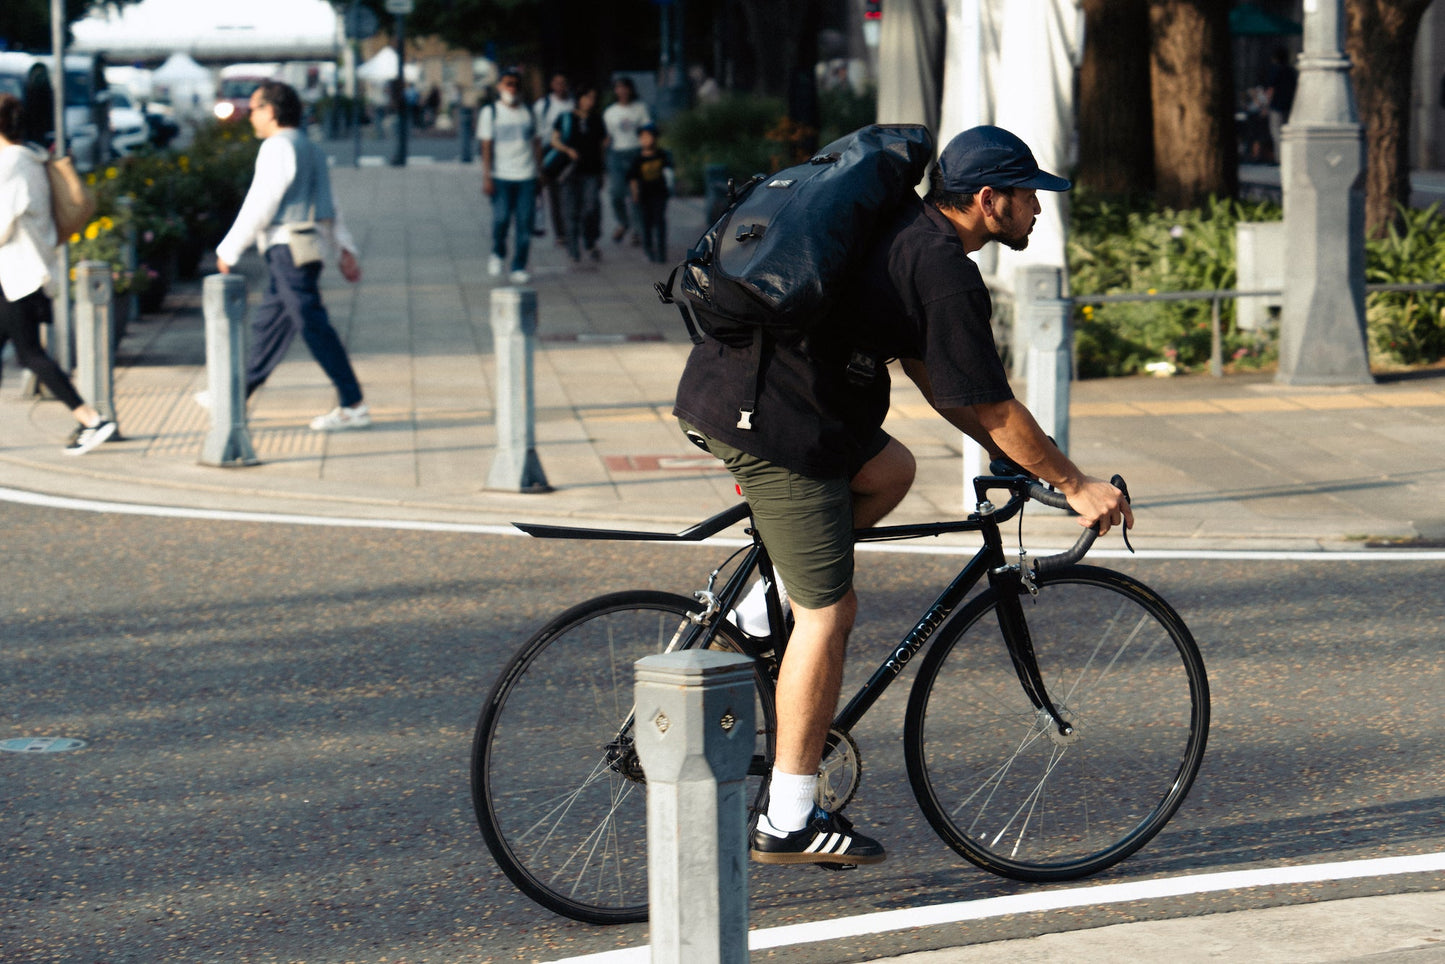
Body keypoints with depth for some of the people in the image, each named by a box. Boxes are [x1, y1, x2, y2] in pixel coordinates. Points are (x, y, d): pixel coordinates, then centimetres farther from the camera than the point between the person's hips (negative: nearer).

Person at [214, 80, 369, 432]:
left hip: (289, 247, -10)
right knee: (267, 324, 15)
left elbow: (260, 205, -15)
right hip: (298, 251, 10)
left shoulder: (278, 148, -12)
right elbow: (330, 206, 18)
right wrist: (345, 249, 18)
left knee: (313, 326, -9)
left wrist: (229, 251, -9)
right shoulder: (309, 149, 18)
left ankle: (353, 406, -10)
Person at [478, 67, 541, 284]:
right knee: (501, 219, -13)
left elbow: (536, 142, 16)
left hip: (527, 176, 3)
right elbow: (486, 146, 0)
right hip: (501, 176, -3)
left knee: (525, 223, -2)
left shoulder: (528, 111, 12)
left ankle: (519, 268, 6)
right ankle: (498, 254, 15)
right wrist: (486, 177, -6)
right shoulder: (491, 112, 4)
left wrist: (539, 168, 7)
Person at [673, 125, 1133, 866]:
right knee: (828, 612, -2)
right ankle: (789, 824, 4)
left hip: (720, 385, 9)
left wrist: (1014, 455, 26)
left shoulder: (902, 231, 17)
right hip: (774, 422, -9)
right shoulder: (946, 274, -12)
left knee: (889, 471, 27)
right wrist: (1074, 485, 5)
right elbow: (995, 411, -8)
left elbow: (930, 375, 25)